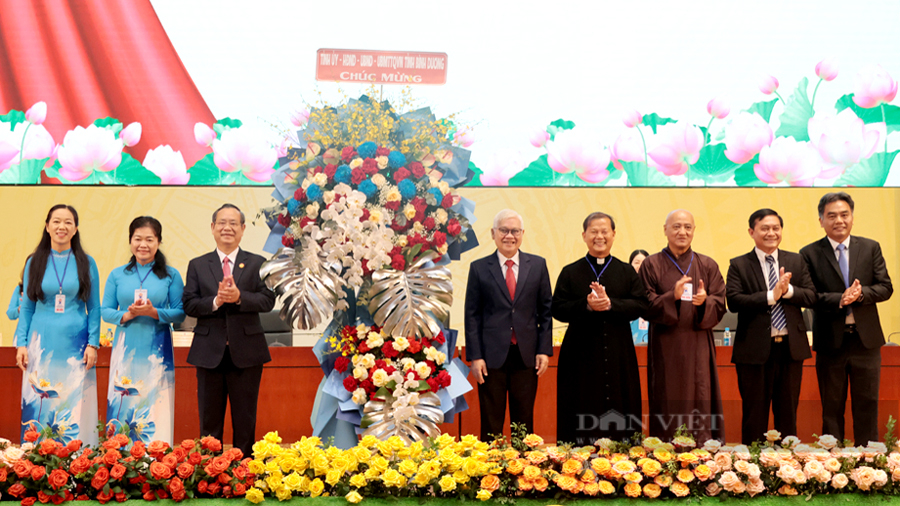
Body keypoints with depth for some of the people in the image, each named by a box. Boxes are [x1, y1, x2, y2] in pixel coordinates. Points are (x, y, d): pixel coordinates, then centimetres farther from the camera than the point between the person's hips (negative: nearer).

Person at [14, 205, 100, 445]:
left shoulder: (85, 263, 5)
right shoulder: (35, 263, 7)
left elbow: (94, 308, 5)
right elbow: (26, 308, 8)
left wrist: (93, 344, -4)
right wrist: (21, 344, 0)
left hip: (75, 345, -1)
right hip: (42, 344, 1)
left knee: (76, 408, -2)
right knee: (39, 408, 0)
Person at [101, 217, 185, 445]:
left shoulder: (170, 276, 5)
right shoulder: (117, 275, 10)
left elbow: (180, 314, 1)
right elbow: (105, 311, 8)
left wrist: (154, 312, -15)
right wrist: (127, 315, -11)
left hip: (157, 351, -1)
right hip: (126, 349, 2)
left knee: (156, 407, -4)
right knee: (123, 407, -1)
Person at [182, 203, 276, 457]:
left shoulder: (257, 263, 6)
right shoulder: (197, 265, 9)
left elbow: (268, 300, -6)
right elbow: (189, 305, -1)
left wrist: (239, 297, -22)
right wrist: (216, 301, -18)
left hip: (246, 352, -1)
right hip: (209, 351, 1)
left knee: (245, 421, 5)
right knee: (209, 422, 7)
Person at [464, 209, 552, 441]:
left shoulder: (537, 265, 8)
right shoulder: (479, 268, 3)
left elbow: (546, 310, 8)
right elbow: (472, 315, 2)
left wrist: (544, 350, 1)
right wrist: (475, 356, -5)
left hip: (526, 356, 1)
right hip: (492, 355, -1)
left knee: (524, 422, 8)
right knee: (491, 423, 4)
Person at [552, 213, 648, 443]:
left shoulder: (627, 272, 11)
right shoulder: (570, 272, 8)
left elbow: (641, 305, -1)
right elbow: (558, 309, -1)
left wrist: (611, 303, -16)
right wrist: (586, 305, -16)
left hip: (618, 354, 1)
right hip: (581, 354, -1)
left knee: (619, 408, -1)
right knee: (582, 413, -3)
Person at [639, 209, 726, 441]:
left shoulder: (708, 266, 10)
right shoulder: (651, 265, 4)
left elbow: (720, 307, 3)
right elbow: (646, 307, -4)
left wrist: (704, 301, -19)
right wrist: (672, 296, -21)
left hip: (698, 349, 2)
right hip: (665, 349, -1)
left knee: (701, 407, -1)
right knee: (668, 408, -1)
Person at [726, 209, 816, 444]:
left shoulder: (796, 261, 10)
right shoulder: (739, 265, -1)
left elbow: (811, 297, 2)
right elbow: (733, 301, -14)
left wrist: (788, 290, -16)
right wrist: (771, 296, -20)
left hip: (791, 347, 3)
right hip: (755, 349, -3)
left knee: (788, 412, 12)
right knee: (755, 413, 5)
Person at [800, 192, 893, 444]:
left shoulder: (871, 248, 7)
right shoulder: (810, 253, -1)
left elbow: (886, 288, 1)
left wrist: (861, 293, -18)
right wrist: (839, 300, -23)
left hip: (866, 339, 2)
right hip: (830, 341, -2)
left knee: (867, 405, 6)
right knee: (832, 407, 7)